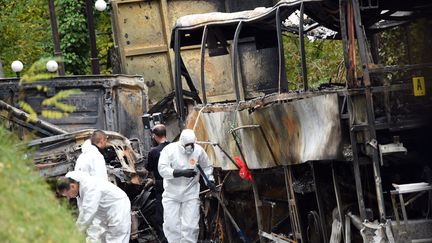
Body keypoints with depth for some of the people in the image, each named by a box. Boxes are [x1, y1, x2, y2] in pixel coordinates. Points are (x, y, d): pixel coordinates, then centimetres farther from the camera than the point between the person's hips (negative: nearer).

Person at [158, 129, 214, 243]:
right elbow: (162, 169, -19)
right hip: (172, 194, 0)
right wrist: (182, 172, -29)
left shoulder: (198, 150, -4)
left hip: (191, 194, 1)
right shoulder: (169, 150, -10)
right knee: (171, 224, 0)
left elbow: (207, 166, 14)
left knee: (190, 226, -4)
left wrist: (209, 180, 1)